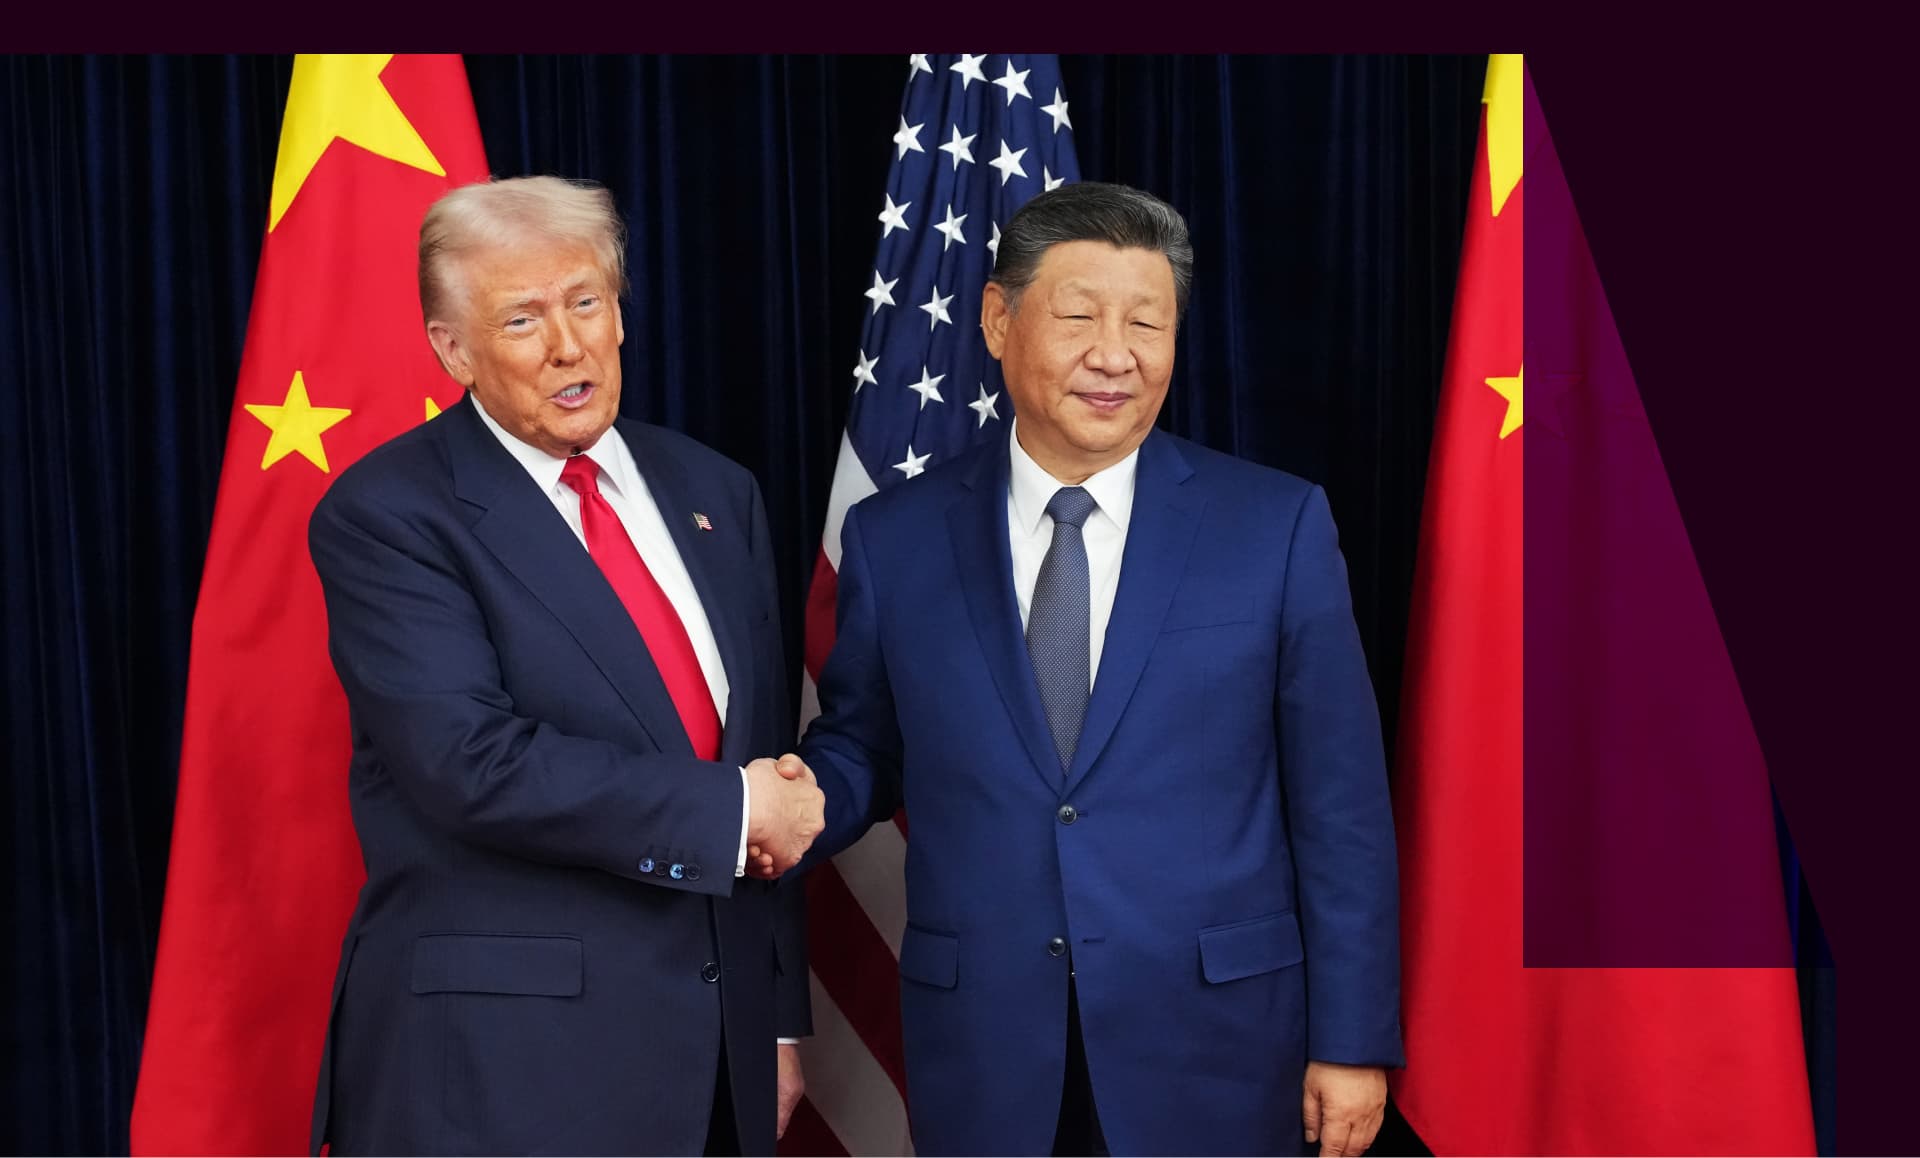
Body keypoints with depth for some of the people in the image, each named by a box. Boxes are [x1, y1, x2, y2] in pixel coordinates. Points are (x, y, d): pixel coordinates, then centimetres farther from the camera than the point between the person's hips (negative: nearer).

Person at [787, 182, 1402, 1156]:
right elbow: (861, 748, 12)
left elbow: (1339, 804, -2)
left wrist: (1352, 1040, -3)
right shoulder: (893, 538, 1)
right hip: (982, 1055, 1)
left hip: (1210, 1046, -1)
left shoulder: (1275, 525, -3)